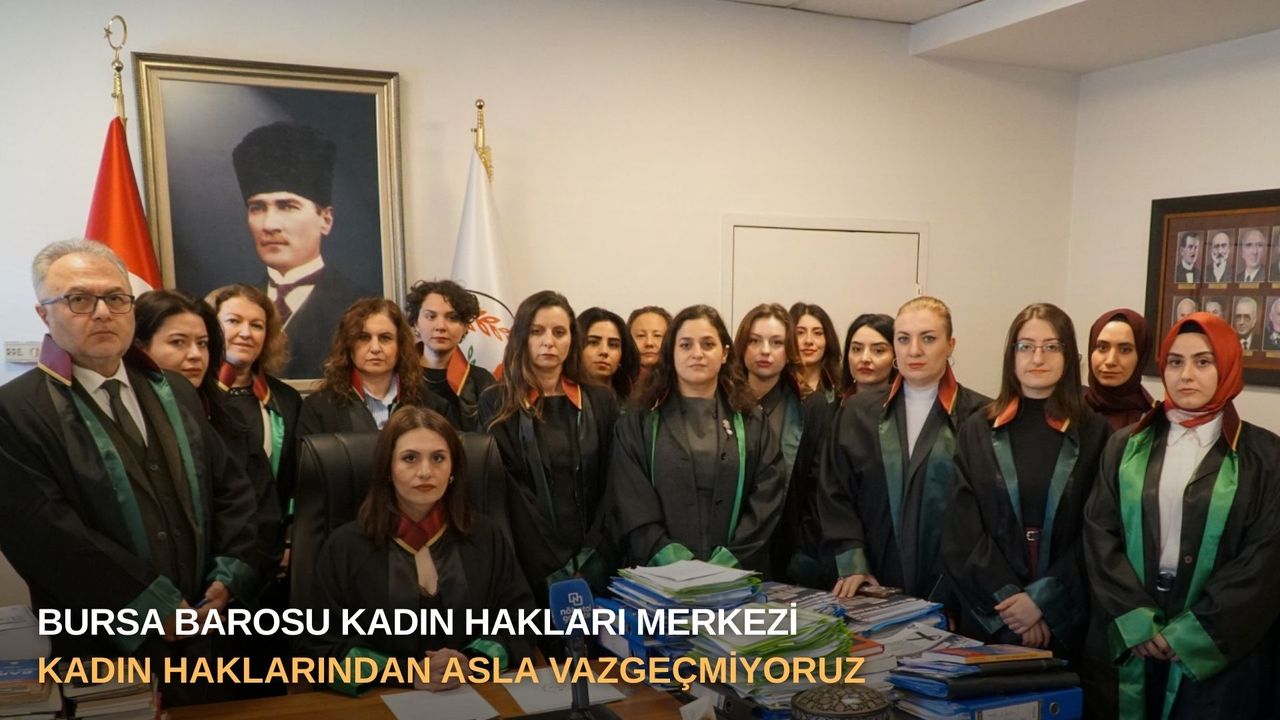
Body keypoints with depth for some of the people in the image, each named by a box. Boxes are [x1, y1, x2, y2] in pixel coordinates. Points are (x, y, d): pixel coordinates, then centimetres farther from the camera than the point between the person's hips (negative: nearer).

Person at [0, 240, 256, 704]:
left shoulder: (175, 392, 9)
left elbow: (231, 487, 10)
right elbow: (44, 530, -20)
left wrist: (229, 576, -4)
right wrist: (153, 604, -19)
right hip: (102, 650, -5)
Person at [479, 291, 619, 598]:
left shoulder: (600, 401, 7)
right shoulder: (495, 404, 0)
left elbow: (610, 483, 5)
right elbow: (509, 491, -6)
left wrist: (591, 554, -7)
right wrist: (553, 567, -13)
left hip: (594, 562, 2)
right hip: (530, 565, -2)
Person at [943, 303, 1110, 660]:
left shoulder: (1094, 432, 0)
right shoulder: (977, 430, 2)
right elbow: (963, 530, -2)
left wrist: (1043, 599, -11)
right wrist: (1008, 597, -11)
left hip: (1065, 618, -1)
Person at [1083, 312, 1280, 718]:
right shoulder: (1127, 444, 5)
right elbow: (1099, 533, -1)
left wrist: (1190, 632, -12)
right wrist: (1137, 620, -12)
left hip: (1216, 647, -2)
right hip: (1128, 639, 2)